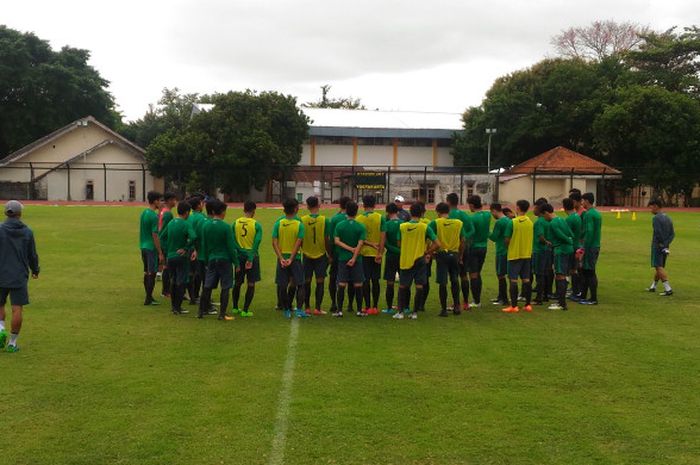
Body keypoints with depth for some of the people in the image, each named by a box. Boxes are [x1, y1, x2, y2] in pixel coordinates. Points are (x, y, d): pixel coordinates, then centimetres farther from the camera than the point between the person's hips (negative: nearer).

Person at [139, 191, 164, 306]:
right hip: (151, 248, -9)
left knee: (147, 272, 14)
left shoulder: (143, 213, 9)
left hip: (144, 246, 9)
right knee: (152, 273, -2)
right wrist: (160, 253, -17)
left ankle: (148, 297, 22)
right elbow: (155, 236, -19)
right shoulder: (153, 216, -18)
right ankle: (149, 299, 2)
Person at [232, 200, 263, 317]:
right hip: (252, 256, -3)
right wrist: (251, 258, -15)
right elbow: (256, 243, -15)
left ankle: (235, 308, 24)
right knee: (251, 284, 3)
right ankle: (245, 310, 2)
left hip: (239, 255, 3)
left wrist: (235, 256, 3)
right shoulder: (256, 225, -8)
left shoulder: (235, 223, 0)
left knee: (238, 282, 16)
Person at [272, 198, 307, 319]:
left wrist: (281, 258, -10)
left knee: (282, 286, 8)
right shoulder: (299, 224, -6)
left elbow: (274, 243, -7)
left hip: (282, 258, 2)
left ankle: (287, 310, 13)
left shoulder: (278, 223, -1)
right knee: (300, 285, 5)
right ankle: (299, 310, -3)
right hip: (295, 257, -2)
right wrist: (291, 259, -11)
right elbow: (298, 243, -12)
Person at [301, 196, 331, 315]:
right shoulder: (324, 220, -9)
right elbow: (326, 240, -7)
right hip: (321, 255, -1)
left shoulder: (302, 220, -6)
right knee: (320, 282, 4)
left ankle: (307, 308, 14)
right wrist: (330, 254, 5)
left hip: (307, 255, 1)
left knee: (307, 282, 10)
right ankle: (317, 308, 2)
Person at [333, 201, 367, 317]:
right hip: (357, 259, -1)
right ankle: (359, 310, 10)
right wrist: (354, 257, -12)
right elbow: (360, 244, -11)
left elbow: (336, 241, -8)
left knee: (341, 285, 3)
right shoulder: (361, 227, -5)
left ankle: (339, 310, 3)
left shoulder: (339, 225, 0)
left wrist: (349, 249, -9)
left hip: (343, 258, 1)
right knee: (358, 285, 6)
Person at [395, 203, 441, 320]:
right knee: (419, 286, 5)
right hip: (420, 260, -1)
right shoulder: (425, 227, -8)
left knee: (402, 286, 12)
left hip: (405, 260, 2)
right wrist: (426, 252, 1)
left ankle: (400, 311, 9)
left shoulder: (402, 227, -3)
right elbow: (437, 244, -10)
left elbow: (399, 244, 7)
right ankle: (415, 312, 6)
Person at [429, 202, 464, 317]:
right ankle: (456, 306, 15)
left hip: (442, 254, -3)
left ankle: (444, 309, 6)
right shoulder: (459, 223, 5)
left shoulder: (435, 223, -6)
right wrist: (460, 255, 16)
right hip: (454, 254, 3)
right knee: (455, 281, 18)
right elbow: (463, 240, 7)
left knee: (442, 283, 2)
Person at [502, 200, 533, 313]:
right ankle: (527, 305, 13)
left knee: (513, 280, -2)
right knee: (526, 279, 10)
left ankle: (514, 306, -3)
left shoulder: (513, 222, -13)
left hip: (514, 254, -5)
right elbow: (531, 238, 10)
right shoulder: (530, 222, 4)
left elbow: (507, 240, -11)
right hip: (527, 254, 6)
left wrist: (508, 246, 9)